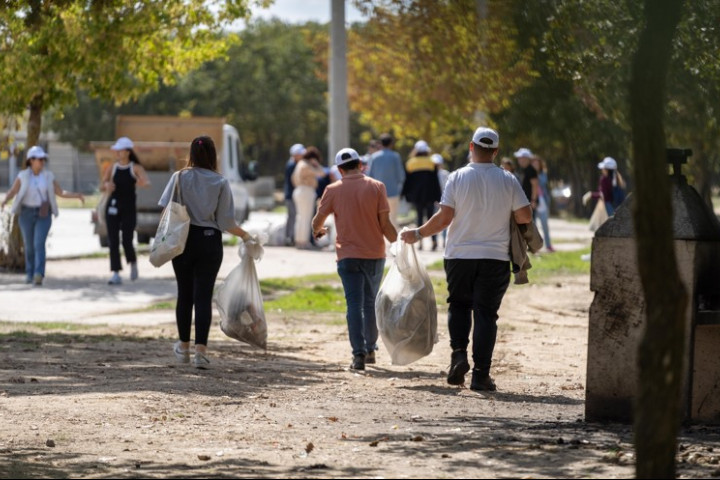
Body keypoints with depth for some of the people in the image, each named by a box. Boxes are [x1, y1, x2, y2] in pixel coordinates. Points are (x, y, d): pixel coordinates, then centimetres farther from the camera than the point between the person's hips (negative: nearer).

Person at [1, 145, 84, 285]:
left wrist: (76, 195, -10)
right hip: (26, 214, 1)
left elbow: (60, 192, 4)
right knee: (29, 246, 8)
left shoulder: (48, 176, 2)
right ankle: (30, 274, 27)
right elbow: (12, 192, -8)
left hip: (43, 214, -1)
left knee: (39, 244, -17)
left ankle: (39, 275, -26)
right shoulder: (23, 176, -2)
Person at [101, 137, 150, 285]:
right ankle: (116, 274, -3)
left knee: (127, 242, -5)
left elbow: (147, 182, -19)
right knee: (113, 242, -5)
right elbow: (102, 187, 11)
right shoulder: (112, 168, 6)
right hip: (113, 207, 3)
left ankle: (133, 263, 27)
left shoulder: (136, 168, -4)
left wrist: (142, 182, -44)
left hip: (129, 208, -3)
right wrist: (107, 185, -14)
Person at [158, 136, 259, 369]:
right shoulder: (220, 183, -4)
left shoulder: (179, 177, -3)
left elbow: (166, 210, -9)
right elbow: (226, 222, -4)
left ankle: (183, 347, 24)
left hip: (183, 239, 1)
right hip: (210, 241, -1)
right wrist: (246, 236, 8)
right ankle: (201, 351, -7)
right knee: (204, 295, 1)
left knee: (185, 294, 13)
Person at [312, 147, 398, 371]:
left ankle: (359, 354, -11)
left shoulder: (333, 190, -2)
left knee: (354, 305, -1)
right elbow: (385, 223, -7)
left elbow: (318, 221, 6)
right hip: (375, 254, 1)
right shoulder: (376, 187, -4)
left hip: (348, 255, -1)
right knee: (371, 303, 16)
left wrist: (318, 231, 28)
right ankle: (370, 350, 24)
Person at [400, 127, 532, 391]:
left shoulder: (457, 177, -5)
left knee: (459, 305, 18)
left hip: (460, 256, 0)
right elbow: (526, 216, -4)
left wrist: (418, 233, 3)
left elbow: (445, 217, -9)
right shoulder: (508, 180, -2)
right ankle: (480, 374, -2)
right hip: (495, 258, 0)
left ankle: (458, 353, -3)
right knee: (485, 312, 3)